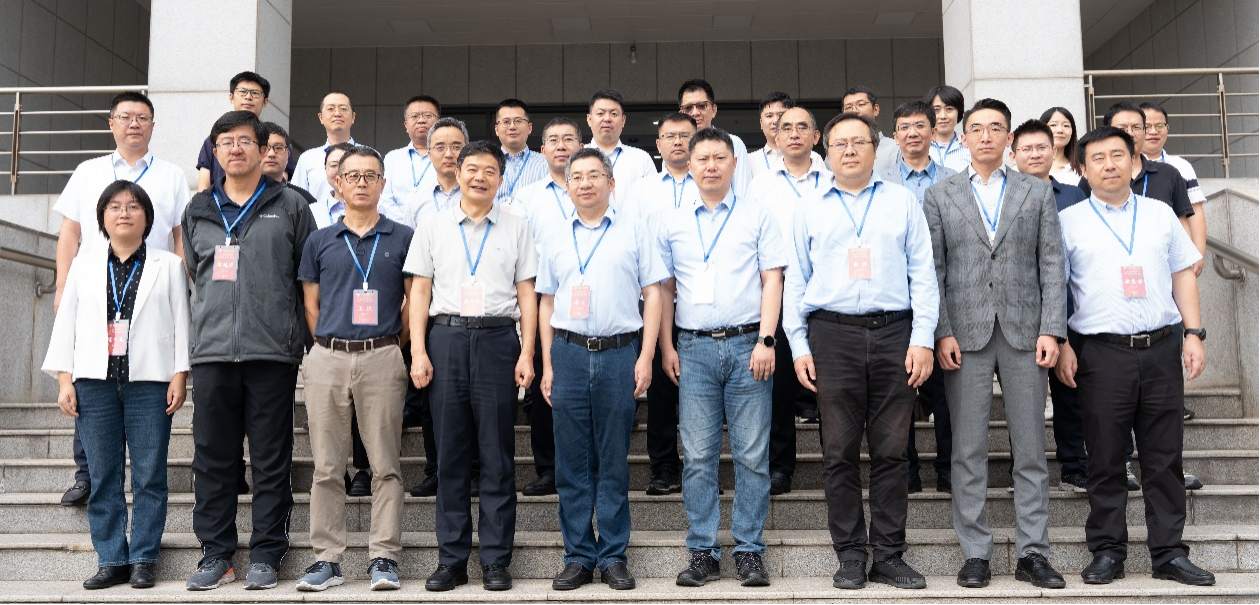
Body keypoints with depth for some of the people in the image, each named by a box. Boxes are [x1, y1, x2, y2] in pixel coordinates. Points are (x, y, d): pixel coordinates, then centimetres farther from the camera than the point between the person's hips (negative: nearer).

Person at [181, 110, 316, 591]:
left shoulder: (290, 206, 7)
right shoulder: (198, 210, 17)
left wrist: (289, 326, 5)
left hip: (273, 352, -3)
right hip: (211, 350, 3)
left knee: (272, 459, 1)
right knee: (212, 457, 5)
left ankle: (266, 555, 9)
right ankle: (216, 553, 15)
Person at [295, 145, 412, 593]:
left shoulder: (402, 238, 7)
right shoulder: (319, 241, 12)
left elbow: (414, 300, 8)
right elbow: (311, 305, 13)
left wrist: (391, 348, 5)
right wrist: (331, 348, 6)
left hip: (382, 359, -2)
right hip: (327, 358, 2)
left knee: (385, 466, -1)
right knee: (326, 467, 4)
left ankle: (384, 558, 5)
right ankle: (327, 559, 11)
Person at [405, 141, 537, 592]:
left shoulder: (516, 228, 10)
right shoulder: (433, 226, 12)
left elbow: (526, 293, 7)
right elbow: (420, 289, 9)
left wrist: (527, 353, -2)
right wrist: (418, 350, -1)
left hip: (497, 338, -1)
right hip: (446, 337, 1)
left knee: (497, 455, 1)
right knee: (450, 453, 4)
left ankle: (496, 560, 9)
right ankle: (451, 559, 13)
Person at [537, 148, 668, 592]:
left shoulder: (634, 233, 6)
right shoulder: (556, 239, 13)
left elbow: (653, 294, 3)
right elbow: (547, 303, 15)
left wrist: (646, 356, -5)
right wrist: (547, 364, 8)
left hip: (619, 353, -2)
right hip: (569, 353, 2)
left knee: (614, 461, 3)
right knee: (572, 461, 4)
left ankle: (613, 556, 12)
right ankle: (578, 556, 13)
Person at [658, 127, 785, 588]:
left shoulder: (758, 216, 7)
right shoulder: (672, 222, 12)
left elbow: (772, 280, 2)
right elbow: (664, 288, 13)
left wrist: (766, 340, -8)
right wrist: (666, 347, 5)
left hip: (747, 344, -1)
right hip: (694, 347, 2)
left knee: (752, 454, 0)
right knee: (697, 456, 2)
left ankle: (749, 551, 9)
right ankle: (702, 552, 10)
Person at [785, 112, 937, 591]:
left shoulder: (903, 202, 12)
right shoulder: (809, 209, 13)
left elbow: (923, 275, 7)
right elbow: (795, 282, 11)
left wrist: (923, 339, -2)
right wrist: (798, 345, 3)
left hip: (894, 334, 0)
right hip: (832, 335, 0)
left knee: (891, 450, 2)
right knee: (840, 451, 2)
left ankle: (889, 556, 12)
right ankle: (850, 556, 12)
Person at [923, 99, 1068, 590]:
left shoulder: (1038, 192, 12)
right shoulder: (939, 197, 10)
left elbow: (1051, 265, 6)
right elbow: (933, 271, 4)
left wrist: (1051, 329, -4)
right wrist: (942, 333, -6)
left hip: (1024, 331, 1)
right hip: (965, 333, -1)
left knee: (1030, 447, 3)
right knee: (969, 449, 1)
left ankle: (1033, 553, 11)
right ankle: (975, 554, 9)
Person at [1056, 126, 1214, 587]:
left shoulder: (1160, 214, 12)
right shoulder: (1069, 222, 4)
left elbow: (1183, 275, 13)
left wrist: (1194, 334, 4)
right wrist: (1061, 345, -6)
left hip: (1162, 347, 3)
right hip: (1102, 353, -2)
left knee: (1164, 458, 7)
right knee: (1106, 459, 4)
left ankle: (1169, 553, 16)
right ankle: (1107, 552, 14)